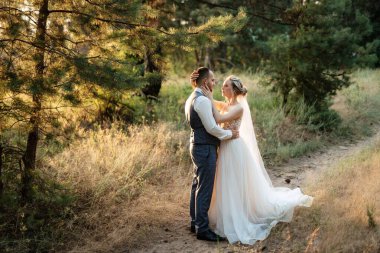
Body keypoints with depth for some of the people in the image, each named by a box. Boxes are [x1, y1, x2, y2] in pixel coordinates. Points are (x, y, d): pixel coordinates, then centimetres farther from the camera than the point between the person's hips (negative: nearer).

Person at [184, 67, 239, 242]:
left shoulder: (191, 99, 14)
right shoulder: (203, 100, -19)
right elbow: (211, 128, -21)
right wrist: (230, 133, -7)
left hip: (197, 145, 11)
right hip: (205, 148, -11)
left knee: (197, 185, 18)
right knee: (205, 189, -4)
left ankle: (195, 222, 29)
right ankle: (202, 229, 2)